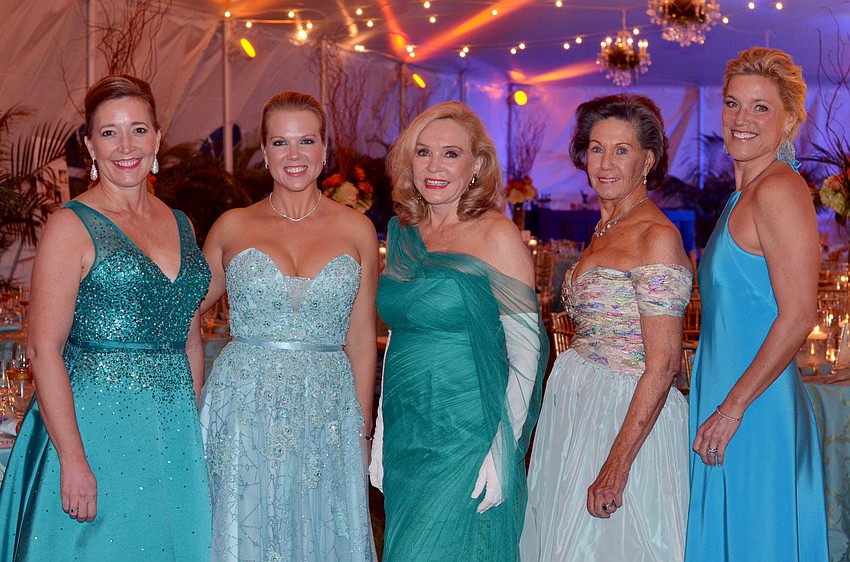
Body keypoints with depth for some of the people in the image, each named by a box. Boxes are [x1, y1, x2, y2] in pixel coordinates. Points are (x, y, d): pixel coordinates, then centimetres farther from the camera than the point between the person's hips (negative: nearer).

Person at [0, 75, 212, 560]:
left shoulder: (180, 225, 11)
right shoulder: (72, 227, -8)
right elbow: (44, 351, -13)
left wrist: (195, 426, 11)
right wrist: (73, 460, -18)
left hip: (175, 428, 6)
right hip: (94, 424, -6)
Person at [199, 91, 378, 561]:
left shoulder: (356, 230, 4)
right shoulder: (233, 227, 3)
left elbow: (361, 339, 8)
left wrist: (363, 431, 6)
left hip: (326, 413, 1)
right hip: (244, 410, 0)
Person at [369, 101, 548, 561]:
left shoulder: (496, 236, -9)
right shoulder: (401, 233, 8)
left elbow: (525, 350, -11)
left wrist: (502, 449, -17)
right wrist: (382, 434, 12)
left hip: (467, 437, -6)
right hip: (404, 435, 6)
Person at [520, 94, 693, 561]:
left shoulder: (657, 237, -15)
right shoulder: (604, 231, 11)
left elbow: (662, 364, -20)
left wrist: (616, 465, -24)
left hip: (626, 415, -8)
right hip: (575, 403, 8)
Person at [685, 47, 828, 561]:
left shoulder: (780, 191, -14)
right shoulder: (743, 196, 14)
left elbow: (798, 317, -20)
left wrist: (732, 407, -19)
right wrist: (718, 404, 15)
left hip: (756, 404, -9)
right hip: (727, 397, 9)